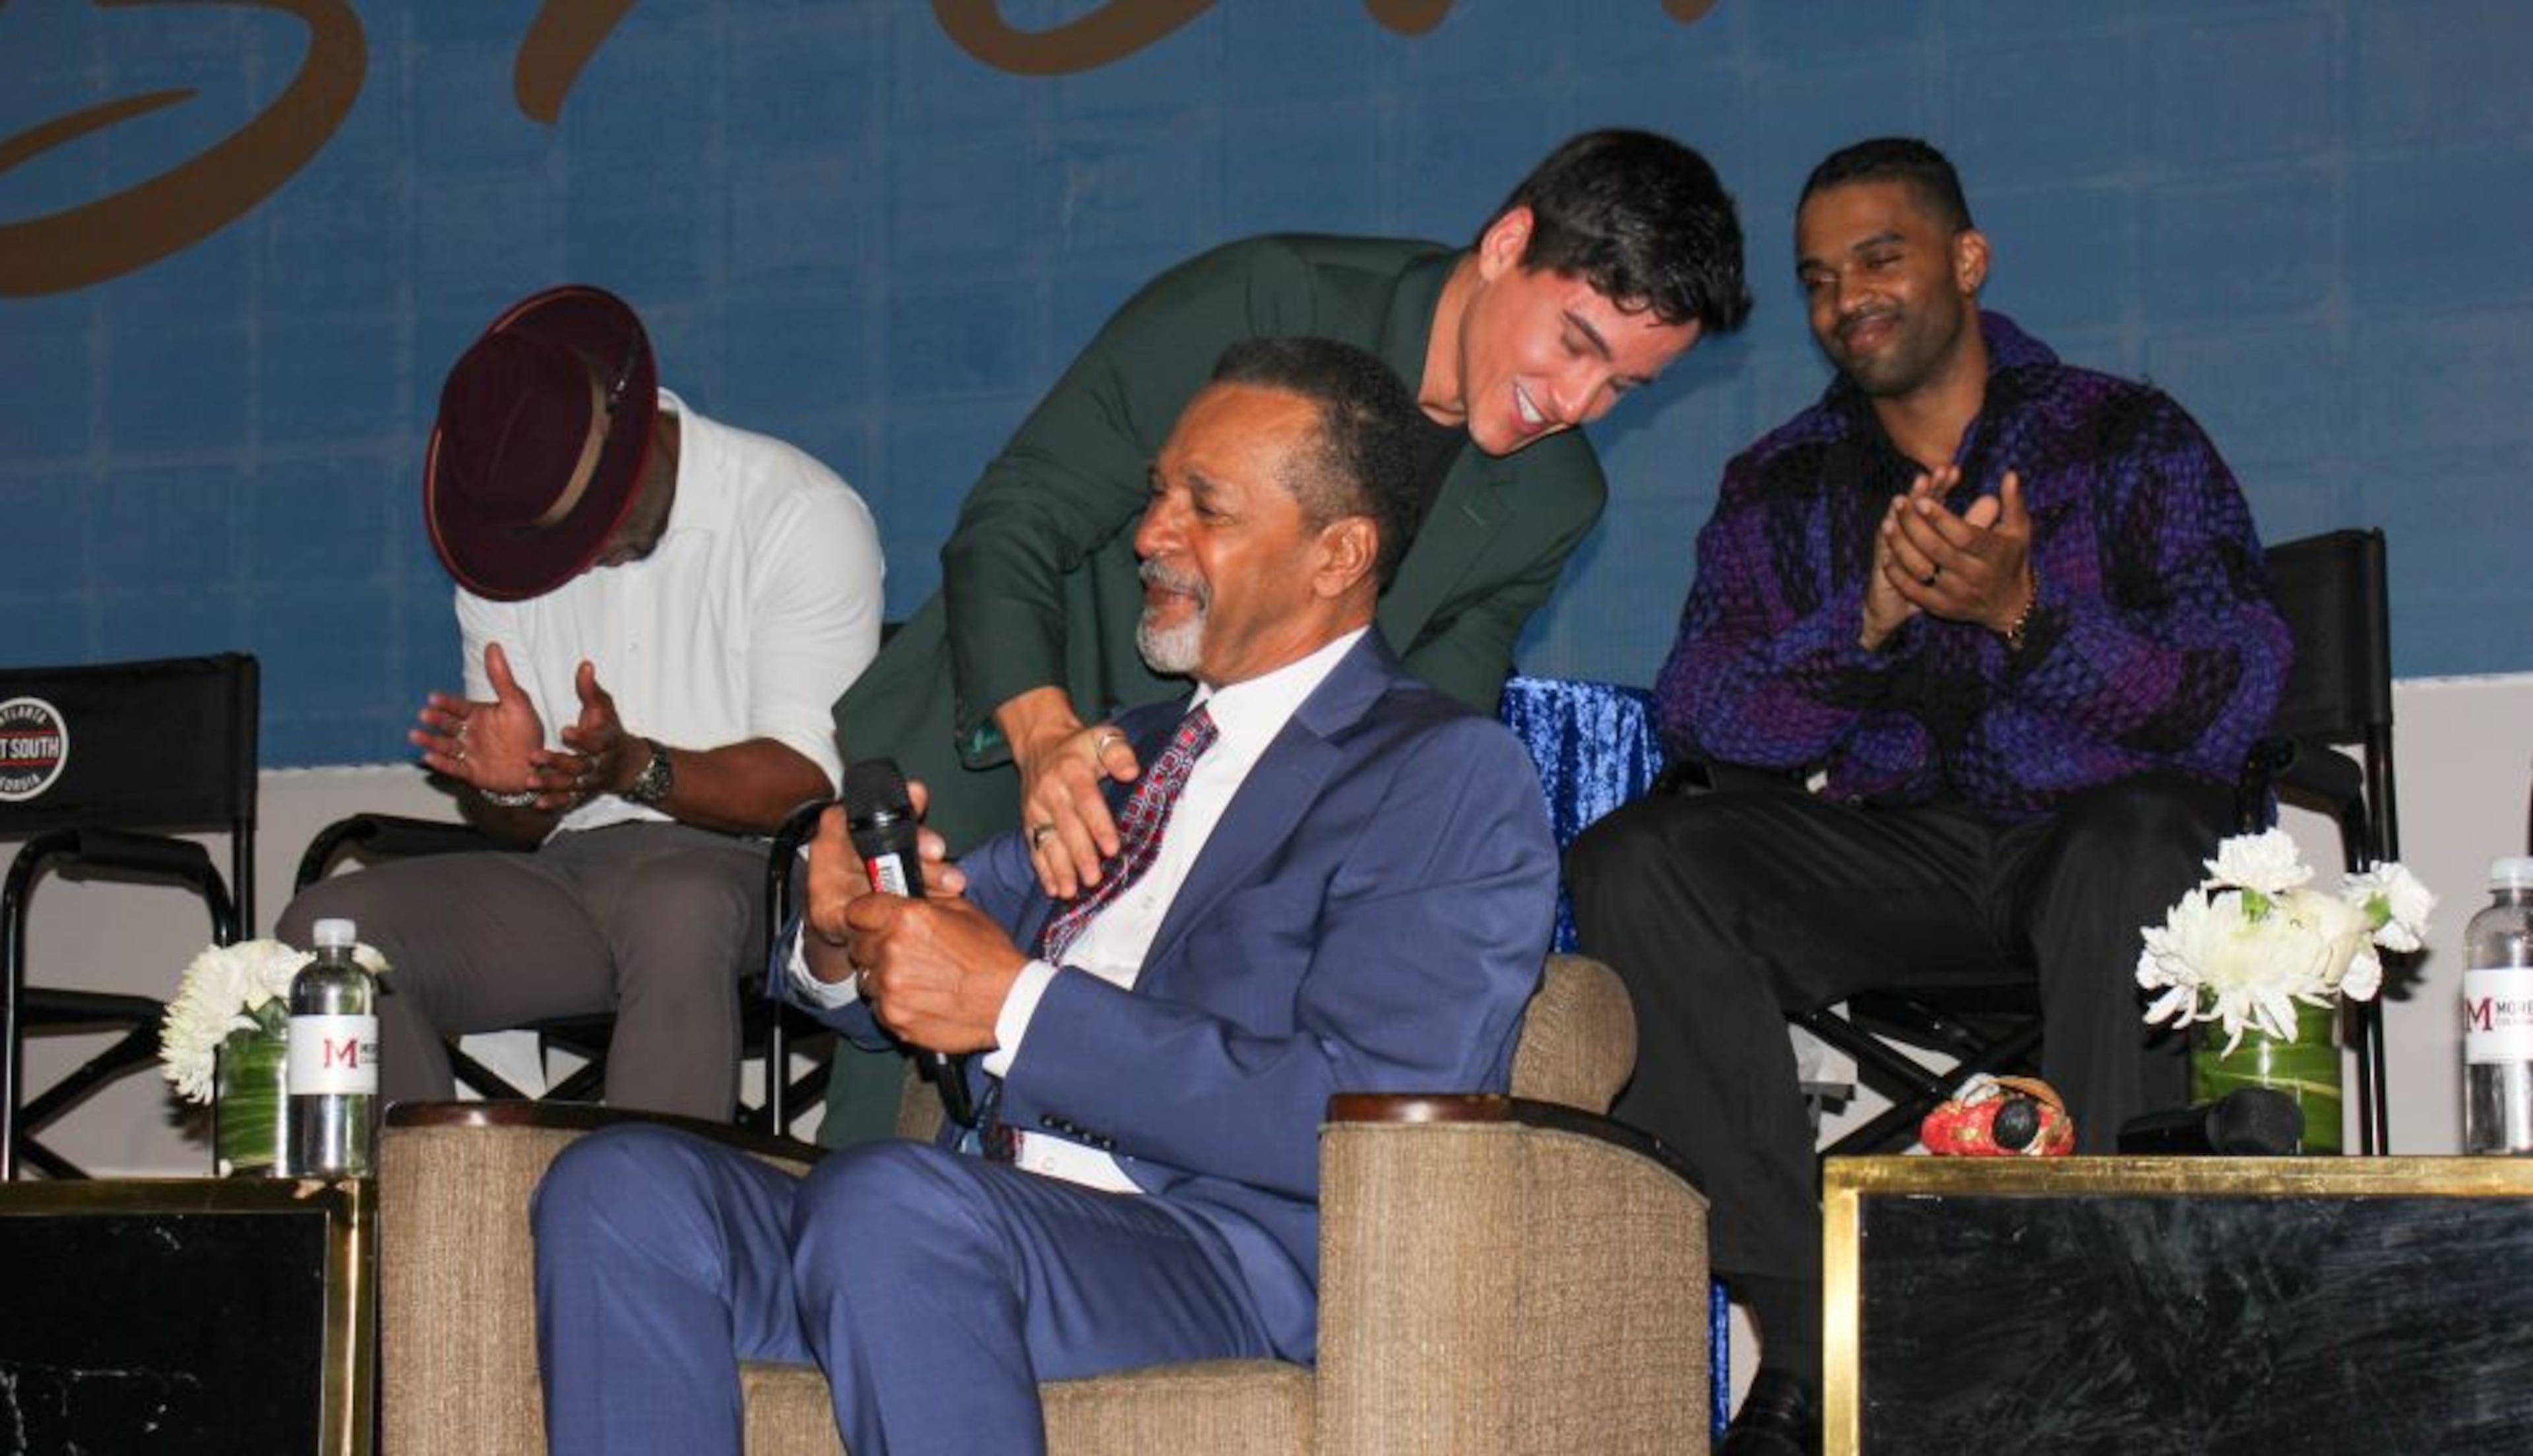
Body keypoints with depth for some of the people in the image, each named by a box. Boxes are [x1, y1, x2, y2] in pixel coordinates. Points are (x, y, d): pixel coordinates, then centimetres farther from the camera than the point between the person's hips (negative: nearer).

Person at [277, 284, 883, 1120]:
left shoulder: (802, 515, -4)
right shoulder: (503, 534, 13)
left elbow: (812, 780, -12)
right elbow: (509, 822, 12)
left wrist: (634, 766, -26)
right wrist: (507, 781, -12)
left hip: (752, 873, -5)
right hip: (573, 876, 5)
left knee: (675, 905, -40)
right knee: (327, 927, -18)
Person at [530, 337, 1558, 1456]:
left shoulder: (1450, 778, 2)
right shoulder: (1122, 755, 28)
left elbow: (1365, 1121, -12)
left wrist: (1017, 1005, -14)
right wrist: (841, 945, 2)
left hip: (1232, 1262, -7)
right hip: (979, 1221, 7)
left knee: (886, 1205, -36)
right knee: (621, 1185, -18)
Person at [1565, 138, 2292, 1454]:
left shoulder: (2129, 439, 4)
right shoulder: (1781, 485, 14)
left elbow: (2236, 692, -9)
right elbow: (1699, 712, -2)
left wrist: (2021, 614, -24)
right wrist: (1868, 619, -20)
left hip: (2088, 830, -3)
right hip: (1888, 854, 3)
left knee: (2138, 837, -38)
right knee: (1633, 861, -22)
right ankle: (1805, 1334, -24)